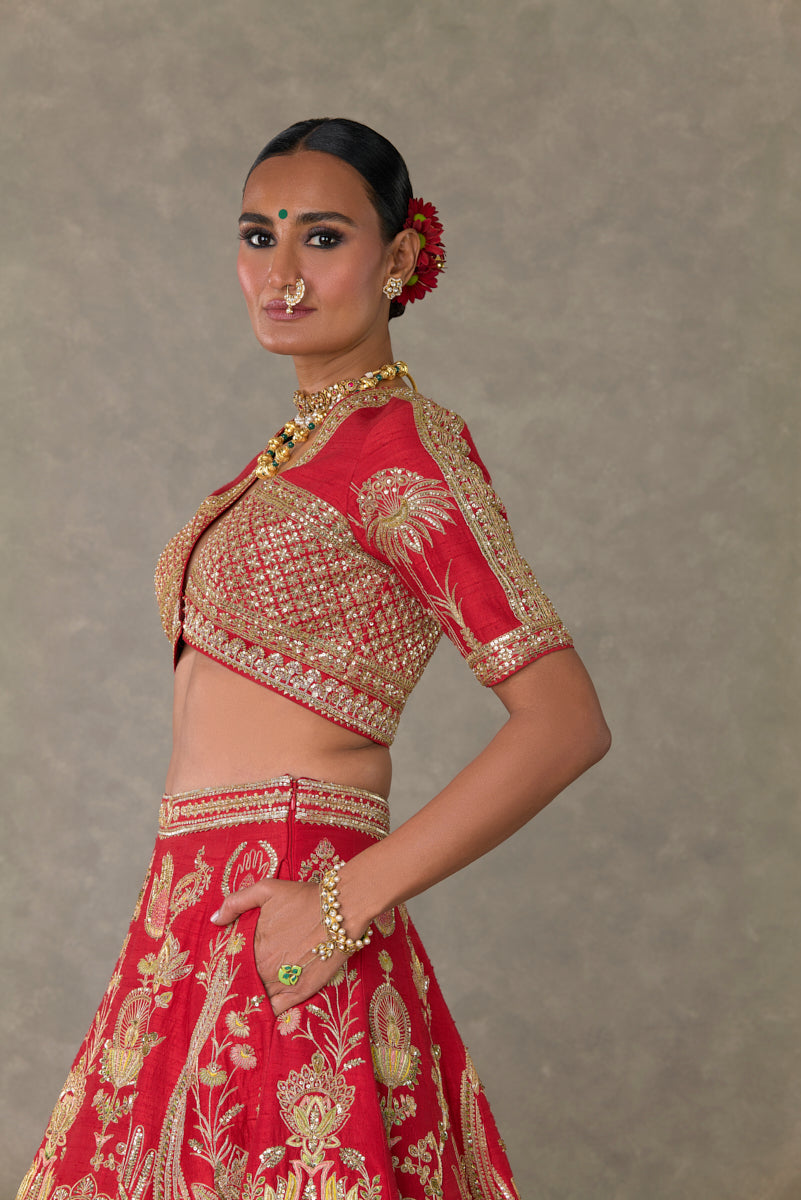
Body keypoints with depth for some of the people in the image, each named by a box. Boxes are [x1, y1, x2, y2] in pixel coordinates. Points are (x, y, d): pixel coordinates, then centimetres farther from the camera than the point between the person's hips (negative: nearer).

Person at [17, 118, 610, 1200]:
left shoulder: (405, 442, -11)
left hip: (279, 931, -8)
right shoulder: (297, 449, 14)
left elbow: (565, 722, -19)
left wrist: (345, 901, -20)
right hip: (193, 929, 8)